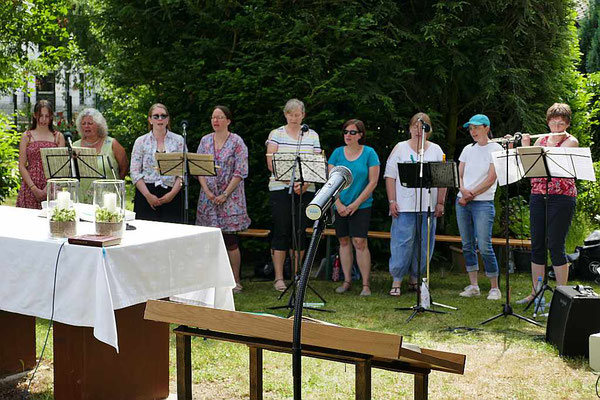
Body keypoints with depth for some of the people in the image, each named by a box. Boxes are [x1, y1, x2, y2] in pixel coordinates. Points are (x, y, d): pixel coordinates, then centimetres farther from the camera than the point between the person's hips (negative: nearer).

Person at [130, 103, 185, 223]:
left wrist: (173, 193, -8)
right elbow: (135, 172, 2)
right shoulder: (141, 141, 8)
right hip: (146, 195, 0)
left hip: (171, 197, 0)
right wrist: (148, 195, -9)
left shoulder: (178, 140, 9)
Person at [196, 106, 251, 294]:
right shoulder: (205, 141, 10)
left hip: (230, 196, -4)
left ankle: (235, 280, 6)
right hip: (209, 196, 4)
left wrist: (225, 194, -13)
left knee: (230, 238, -4)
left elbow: (240, 172, -8)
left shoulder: (237, 142, -3)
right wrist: (207, 191, -6)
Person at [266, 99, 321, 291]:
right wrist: (290, 181, -18)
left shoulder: (312, 136, 11)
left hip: (305, 190, 2)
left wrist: (305, 184, -13)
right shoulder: (276, 134, 4)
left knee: (300, 232, 5)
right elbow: (271, 164, -6)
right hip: (280, 189, -2)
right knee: (281, 232, -3)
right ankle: (279, 278, 1)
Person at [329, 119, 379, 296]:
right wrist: (338, 204, -7)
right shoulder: (337, 153, 5)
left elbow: (373, 182, -6)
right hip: (340, 206, 3)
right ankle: (347, 281, 17)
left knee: (360, 242, -9)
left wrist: (356, 204, -10)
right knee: (344, 242, 7)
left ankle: (365, 284, -3)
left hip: (361, 206, -3)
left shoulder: (369, 153, -2)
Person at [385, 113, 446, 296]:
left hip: (428, 207, 3)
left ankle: (415, 279, 18)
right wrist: (392, 201, -6)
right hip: (404, 206, -3)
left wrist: (440, 203, 1)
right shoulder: (400, 148, 6)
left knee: (424, 245, 6)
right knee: (402, 243, -6)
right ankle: (396, 281, 1)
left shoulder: (436, 150, 12)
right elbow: (390, 177, 2)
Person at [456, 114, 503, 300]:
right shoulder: (468, 149, 14)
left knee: (484, 247, -11)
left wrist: (471, 194, -10)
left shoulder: (495, 149, -2)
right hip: (462, 202, 6)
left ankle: (494, 288, -1)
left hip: (483, 202, -6)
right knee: (467, 245, 6)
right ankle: (473, 286, 14)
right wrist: (463, 190, -10)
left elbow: (491, 179, -8)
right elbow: (459, 174, 11)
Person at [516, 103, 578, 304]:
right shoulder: (541, 140, 15)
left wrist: (528, 147, -16)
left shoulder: (571, 141, -2)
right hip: (538, 195, 6)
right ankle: (535, 293, 15)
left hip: (562, 197, -6)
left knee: (556, 246, -6)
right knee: (537, 245, 7)